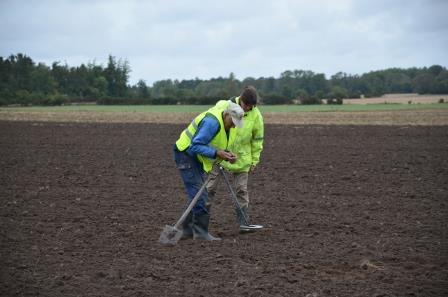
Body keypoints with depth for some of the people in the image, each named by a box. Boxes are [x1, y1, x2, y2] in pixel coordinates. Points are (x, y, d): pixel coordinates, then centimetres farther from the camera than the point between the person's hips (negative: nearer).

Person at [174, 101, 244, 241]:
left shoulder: (223, 122, 5)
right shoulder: (212, 122, -27)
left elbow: (215, 145, 15)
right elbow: (196, 145, -29)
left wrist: (226, 154, -4)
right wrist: (217, 153, -32)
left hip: (196, 157, 10)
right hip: (186, 154, -10)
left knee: (197, 194, 12)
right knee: (199, 194, -13)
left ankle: (188, 229, 18)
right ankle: (201, 232, -11)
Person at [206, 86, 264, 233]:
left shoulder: (256, 115, -9)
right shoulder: (225, 106, -15)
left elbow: (257, 140, 2)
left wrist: (254, 161, 3)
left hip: (241, 158, 1)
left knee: (241, 190, 1)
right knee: (210, 187, 3)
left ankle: (243, 223, 7)